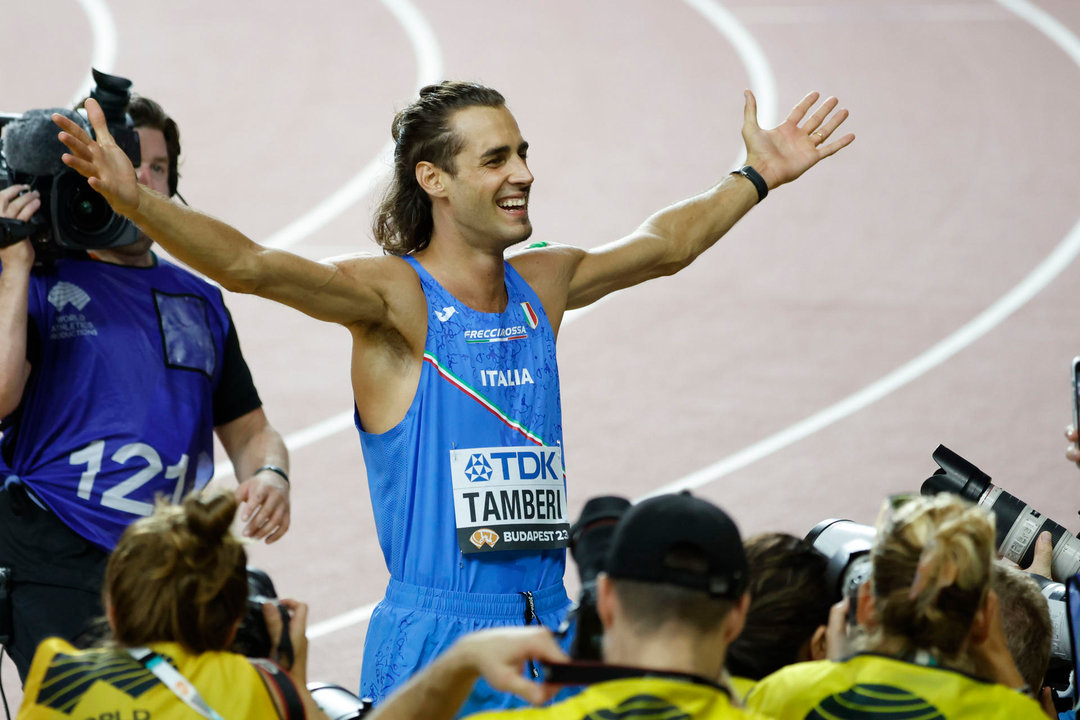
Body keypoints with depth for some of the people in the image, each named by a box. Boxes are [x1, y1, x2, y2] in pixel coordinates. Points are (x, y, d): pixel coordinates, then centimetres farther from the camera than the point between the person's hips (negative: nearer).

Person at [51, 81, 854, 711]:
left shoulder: (542, 284, 12)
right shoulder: (394, 296, -8)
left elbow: (664, 245, 29)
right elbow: (251, 266, -21)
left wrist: (758, 177, 37)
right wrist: (134, 200, -34)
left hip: (547, 624, 6)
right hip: (433, 635, -6)